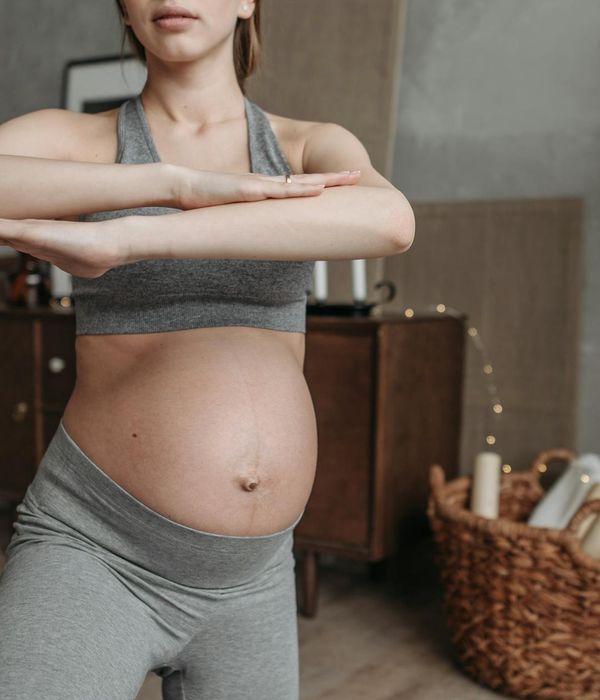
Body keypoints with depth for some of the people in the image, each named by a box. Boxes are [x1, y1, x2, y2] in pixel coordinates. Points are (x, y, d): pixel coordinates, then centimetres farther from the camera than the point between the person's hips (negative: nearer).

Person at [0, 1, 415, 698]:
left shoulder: (317, 151, 5)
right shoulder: (66, 139, -1)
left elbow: (389, 221, -22)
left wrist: (116, 239, -31)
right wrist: (179, 183, -28)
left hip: (243, 580, 4)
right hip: (92, 557, -3)